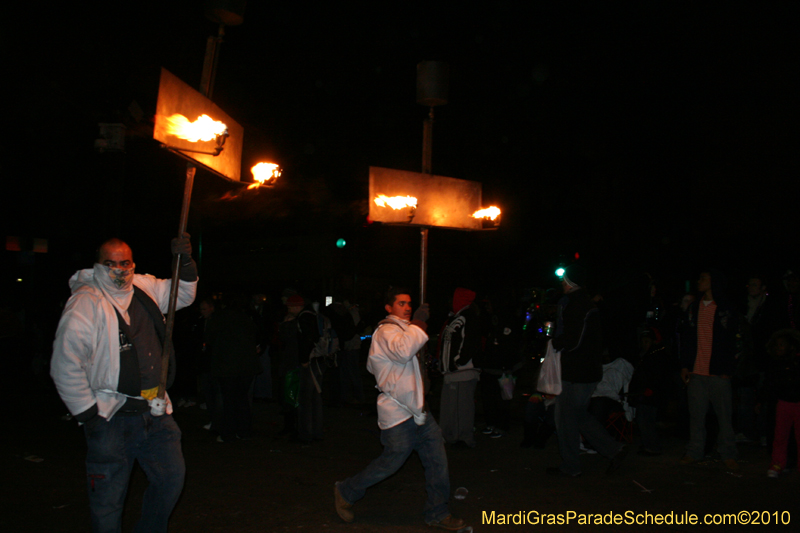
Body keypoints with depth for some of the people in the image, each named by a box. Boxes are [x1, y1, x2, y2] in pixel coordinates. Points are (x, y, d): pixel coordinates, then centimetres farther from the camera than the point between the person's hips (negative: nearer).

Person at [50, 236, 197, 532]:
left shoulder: (143, 287, 7)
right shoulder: (86, 302, -12)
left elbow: (183, 294, 21)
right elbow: (65, 365, -14)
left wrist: (186, 263, 1)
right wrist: (87, 415, -14)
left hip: (155, 412, 6)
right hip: (112, 419, -6)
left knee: (172, 479, 13)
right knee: (108, 501, 6)